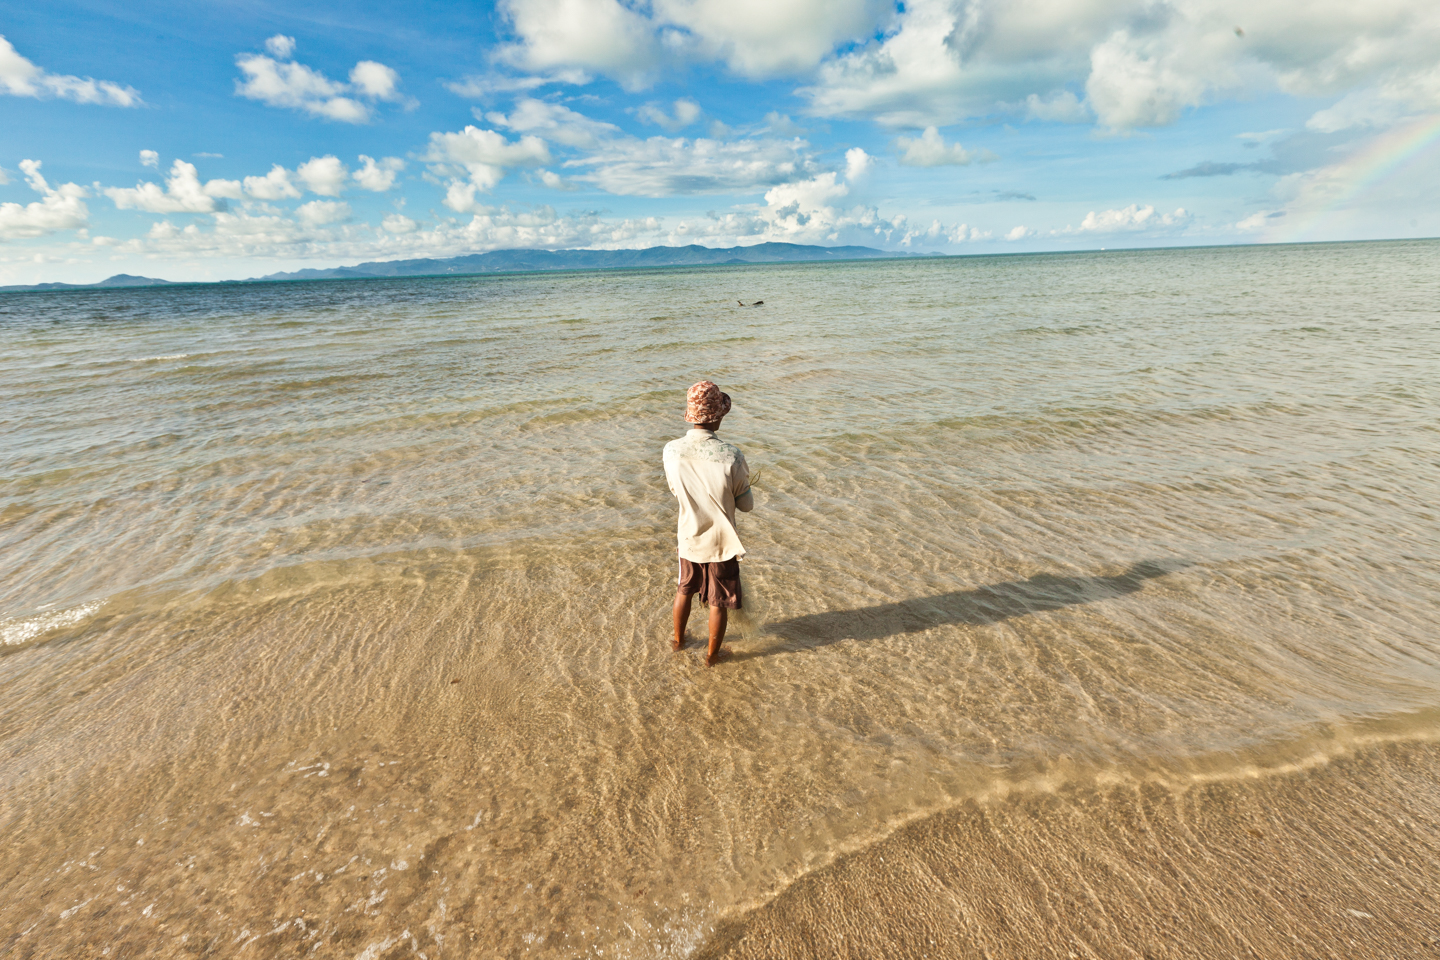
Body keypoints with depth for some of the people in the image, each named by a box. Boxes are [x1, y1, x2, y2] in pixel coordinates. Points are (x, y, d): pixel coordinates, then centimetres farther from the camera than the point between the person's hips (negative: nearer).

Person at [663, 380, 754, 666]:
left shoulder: (671, 451, -16)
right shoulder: (731, 456, -27)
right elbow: (746, 505, -13)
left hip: (688, 539, 4)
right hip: (721, 543, -3)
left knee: (684, 589, 29)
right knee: (719, 603, 18)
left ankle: (678, 639, 49)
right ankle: (712, 654, 36)